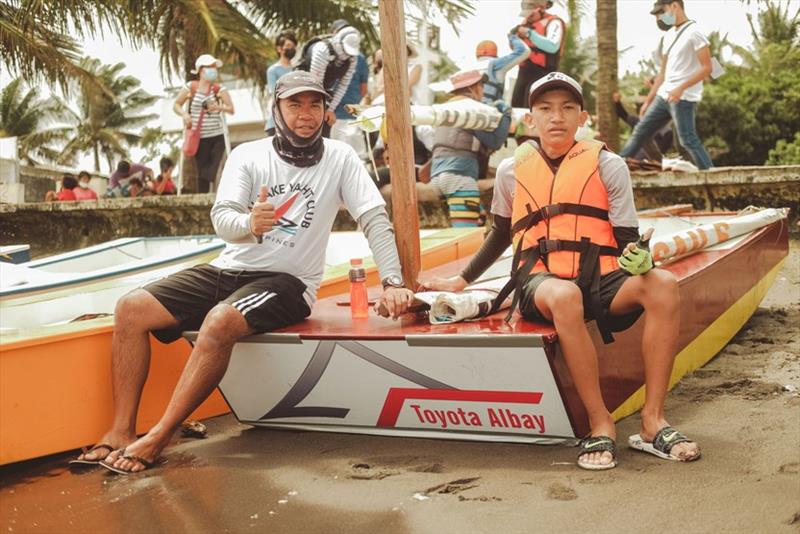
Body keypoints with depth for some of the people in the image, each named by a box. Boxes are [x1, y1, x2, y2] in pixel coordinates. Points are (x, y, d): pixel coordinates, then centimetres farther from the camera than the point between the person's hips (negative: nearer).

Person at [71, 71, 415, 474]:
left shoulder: (340, 158, 0)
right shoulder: (248, 155, 3)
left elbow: (376, 219, -5)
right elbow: (221, 217, -10)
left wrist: (393, 282, -17)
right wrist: (249, 224, -33)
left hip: (288, 282, -4)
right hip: (228, 270, 4)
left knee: (220, 321, -34)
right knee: (131, 309, -13)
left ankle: (156, 440, -24)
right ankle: (121, 432, -10)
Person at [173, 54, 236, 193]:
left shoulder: (219, 89, 2)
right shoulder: (190, 87, 2)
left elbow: (232, 109, -5)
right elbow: (176, 105, 10)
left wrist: (219, 107, -25)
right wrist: (184, 114, -11)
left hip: (217, 136, 0)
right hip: (199, 138, 0)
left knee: (212, 171, -5)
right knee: (202, 171, 3)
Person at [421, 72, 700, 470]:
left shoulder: (607, 165, 6)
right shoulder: (512, 170, 10)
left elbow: (628, 238, 2)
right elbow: (501, 234, 25)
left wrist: (637, 255, -22)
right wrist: (461, 281, 25)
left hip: (600, 279, 1)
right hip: (539, 283, -1)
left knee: (662, 284, -31)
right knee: (564, 295, -39)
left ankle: (652, 422, -24)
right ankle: (600, 425, -27)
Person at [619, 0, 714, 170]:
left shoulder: (694, 33, -10)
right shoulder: (669, 35, 16)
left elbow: (707, 68, -15)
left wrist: (681, 88, -23)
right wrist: (648, 101, 18)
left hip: (683, 98, -8)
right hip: (663, 96, 8)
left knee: (688, 140, -10)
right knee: (640, 132, 10)